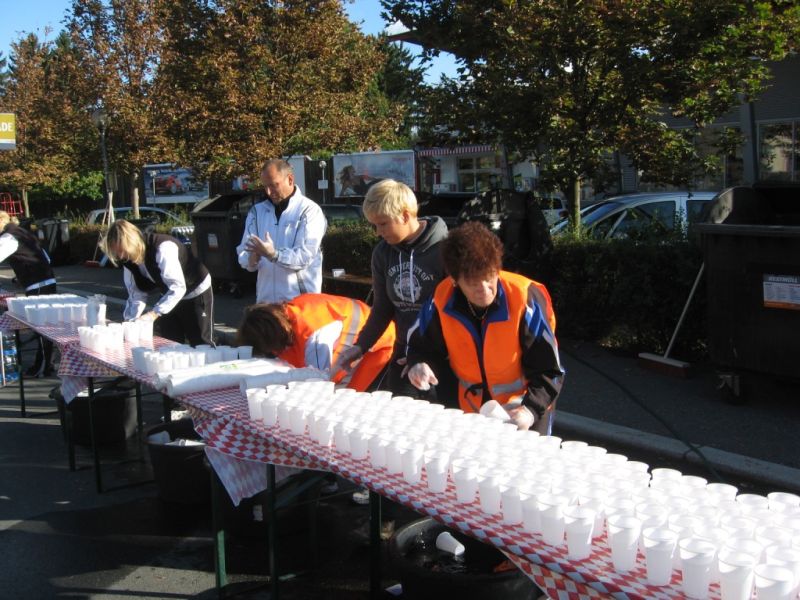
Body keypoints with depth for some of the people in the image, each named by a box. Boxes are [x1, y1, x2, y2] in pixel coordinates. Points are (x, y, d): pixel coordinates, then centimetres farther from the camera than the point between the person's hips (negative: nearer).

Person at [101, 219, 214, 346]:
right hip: (169, 296, 7)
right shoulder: (129, 260, -9)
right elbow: (136, 294, -5)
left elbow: (178, 288, -37)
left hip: (197, 292, -7)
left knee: (202, 345, -2)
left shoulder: (163, 248, -34)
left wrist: (153, 313, -43)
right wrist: (129, 321, -17)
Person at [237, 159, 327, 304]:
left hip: (301, 300, -4)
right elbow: (244, 252, 8)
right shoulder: (257, 211, 12)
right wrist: (251, 260, -16)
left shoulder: (310, 211, -4)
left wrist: (273, 254, -29)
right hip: (265, 298, 4)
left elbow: (305, 256, -14)